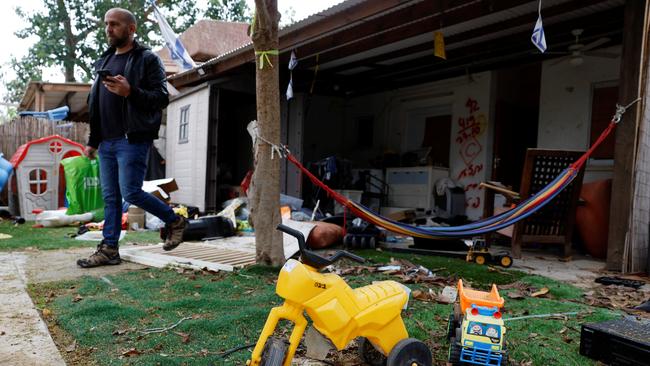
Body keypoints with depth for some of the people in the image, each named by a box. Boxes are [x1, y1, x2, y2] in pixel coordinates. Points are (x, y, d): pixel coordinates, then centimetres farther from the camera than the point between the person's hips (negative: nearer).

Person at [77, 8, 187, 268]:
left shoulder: (147, 59, -2)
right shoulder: (104, 61, 20)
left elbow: (162, 98, -10)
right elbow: (95, 105, 23)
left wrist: (130, 92, -25)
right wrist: (93, 141, 20)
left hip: (133, 139, -7)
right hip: (107, 142, 7)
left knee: (131, 192, -11)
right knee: (110, 196, 8)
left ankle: (175, 221, 9)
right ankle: (109, 250, 14)